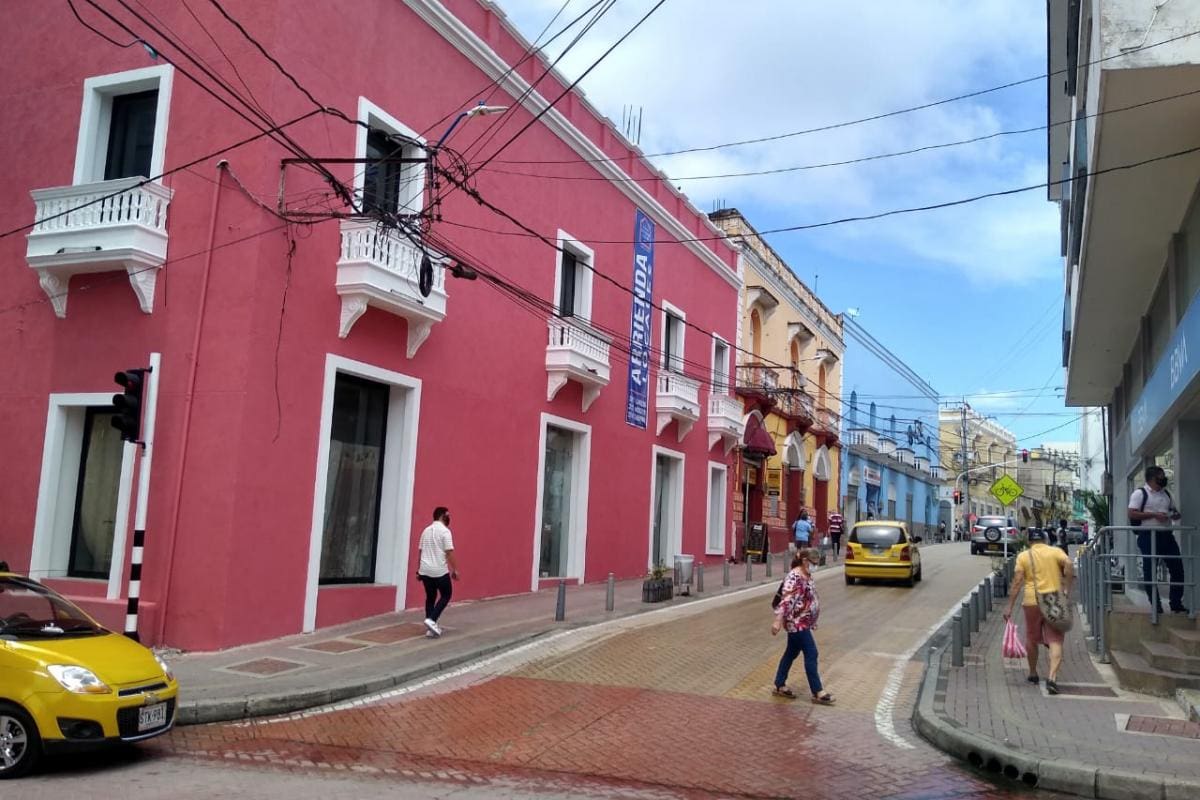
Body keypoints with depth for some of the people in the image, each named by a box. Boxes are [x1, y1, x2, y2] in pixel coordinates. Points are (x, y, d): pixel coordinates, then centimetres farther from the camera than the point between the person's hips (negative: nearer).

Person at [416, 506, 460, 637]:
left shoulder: (426, 530, 12)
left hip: (425, 570, 7)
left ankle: (430, 628, 12)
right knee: (446, 595, 10)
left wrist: (419, 570, 23)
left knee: (430, 597, 15)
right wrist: (454, 569, -8)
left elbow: (421, 551, 16)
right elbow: (449, 552, -14)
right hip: (440, 571, -7)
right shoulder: (445, 531, -10)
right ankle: (431, 620, -6)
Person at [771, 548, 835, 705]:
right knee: (811, 654, -5)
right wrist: (778, 621, -30)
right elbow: (786, 600, -27)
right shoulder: (794, 577, -21)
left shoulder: (807, 576, 9)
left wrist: (812, 621, 25)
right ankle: (818, 692, 3)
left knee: (792, 652, 15)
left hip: (802, 623, 10)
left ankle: (780, 686, 25)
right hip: (797, 623, -10)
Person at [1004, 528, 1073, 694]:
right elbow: (1068, 565, -15)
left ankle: (1033, 674, 32)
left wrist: (1009, 608, -1)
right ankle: (1052, 678, -19)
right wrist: (1067, 589, -8)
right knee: (1055, 641, -2)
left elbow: (1017, 583, -2)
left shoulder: (1023, 556, 5)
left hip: (1032, 601, 1)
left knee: (1031, 639, 18)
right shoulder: (1056, 552, 6)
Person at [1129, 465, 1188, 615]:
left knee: (1177, 568, 4)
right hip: (1149, 536, -6)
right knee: (1150, 572, -1)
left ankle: (1176, 604, 14)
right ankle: (1156, 606, 6)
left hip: (1166, 535, 7)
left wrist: (1175, 515, 3)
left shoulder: (1166, 494, 16)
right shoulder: (1140, 493, -4)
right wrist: (1154, 514, -19)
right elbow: (1132, 514, -12)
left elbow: (1173, 510, 27)